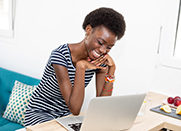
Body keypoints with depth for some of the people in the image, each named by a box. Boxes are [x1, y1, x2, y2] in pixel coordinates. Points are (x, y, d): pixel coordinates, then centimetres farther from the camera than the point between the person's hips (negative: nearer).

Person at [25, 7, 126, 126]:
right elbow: (75, 109, -28)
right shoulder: (61, 55, -25)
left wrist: (111, 71, -16)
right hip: (40, 115, -5)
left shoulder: (100, 61, -8)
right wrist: (81, 66, -32)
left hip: (66, 116, 5)